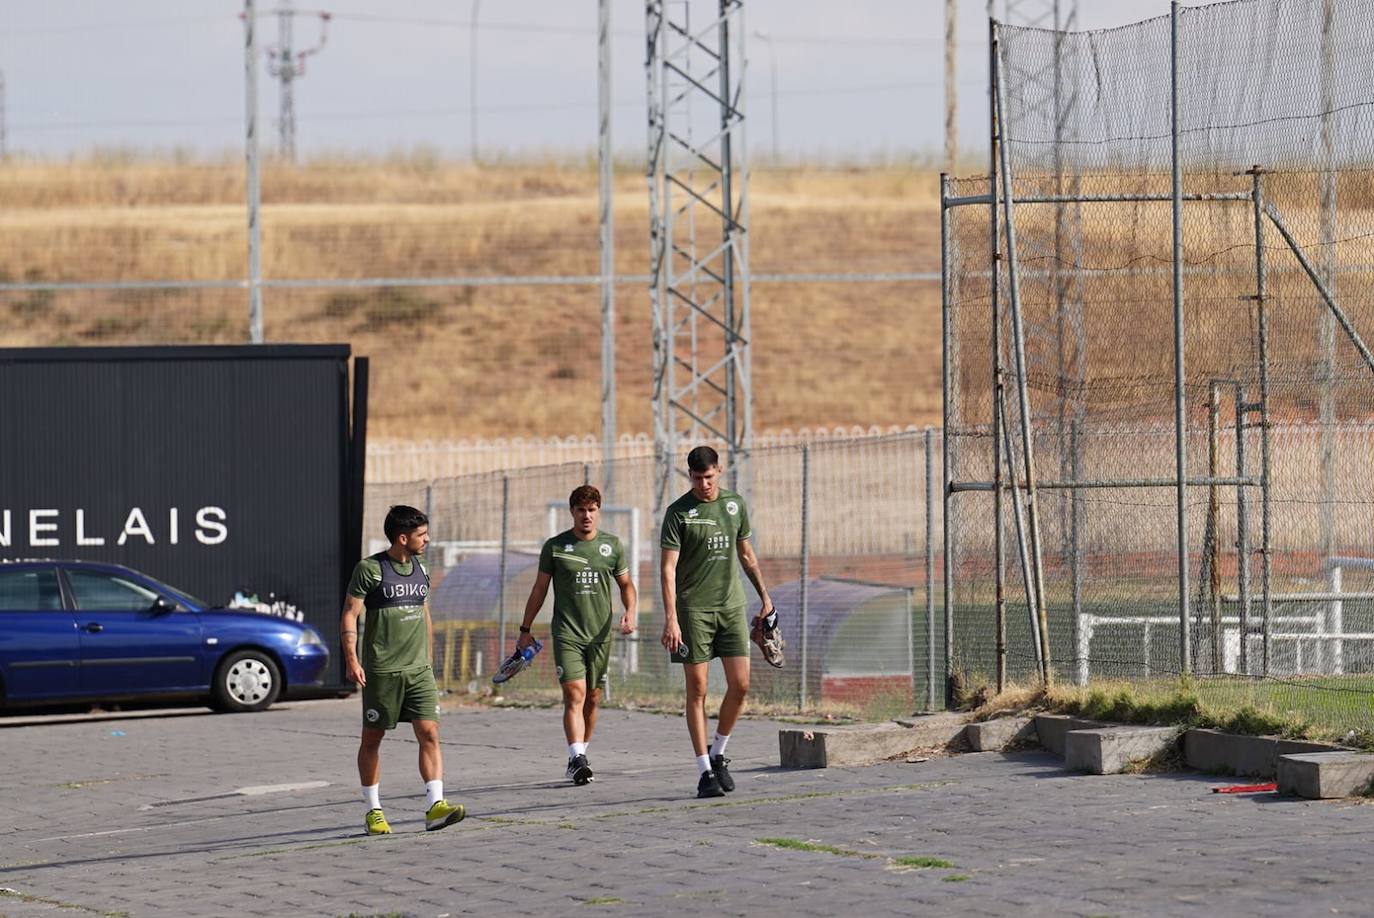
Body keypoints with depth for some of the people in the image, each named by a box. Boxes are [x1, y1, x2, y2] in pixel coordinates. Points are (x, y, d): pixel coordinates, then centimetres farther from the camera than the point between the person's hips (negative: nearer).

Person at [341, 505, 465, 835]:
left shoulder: (420, 569, 12)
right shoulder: (370, 569, -7)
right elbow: (350, 615, -9)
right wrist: (351, 659, -19)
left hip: (418, 670, 5)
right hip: (381, 671, -5)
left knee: (429, 733, -9)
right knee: (372, 739, 4)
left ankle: (435, 807, -14)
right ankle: (373, 812, 14)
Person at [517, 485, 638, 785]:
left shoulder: (612, 545, 7)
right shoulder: (555, 547, 1)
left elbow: (626, 584, 17)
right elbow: (540, 589, 9)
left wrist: (630, 612, -1)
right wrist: (525, 629, 10)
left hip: (600, 634, 3)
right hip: (567, 633, -3)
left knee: (592, 698, 8)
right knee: (574, 695, -16)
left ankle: (580, 757, 21)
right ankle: (577, 760, -24)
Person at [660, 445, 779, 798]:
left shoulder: (735, 504, 9)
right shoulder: (679, 512, -5)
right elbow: (668, 568, -10)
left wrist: (765, 596, 21)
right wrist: (670, 619, -18)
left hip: (731, 606, 4)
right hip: (693, 609, -4)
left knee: (740, 685, -2)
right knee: (697, 689, -3)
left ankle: (718, 753, 18)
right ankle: (705, 770, 1)